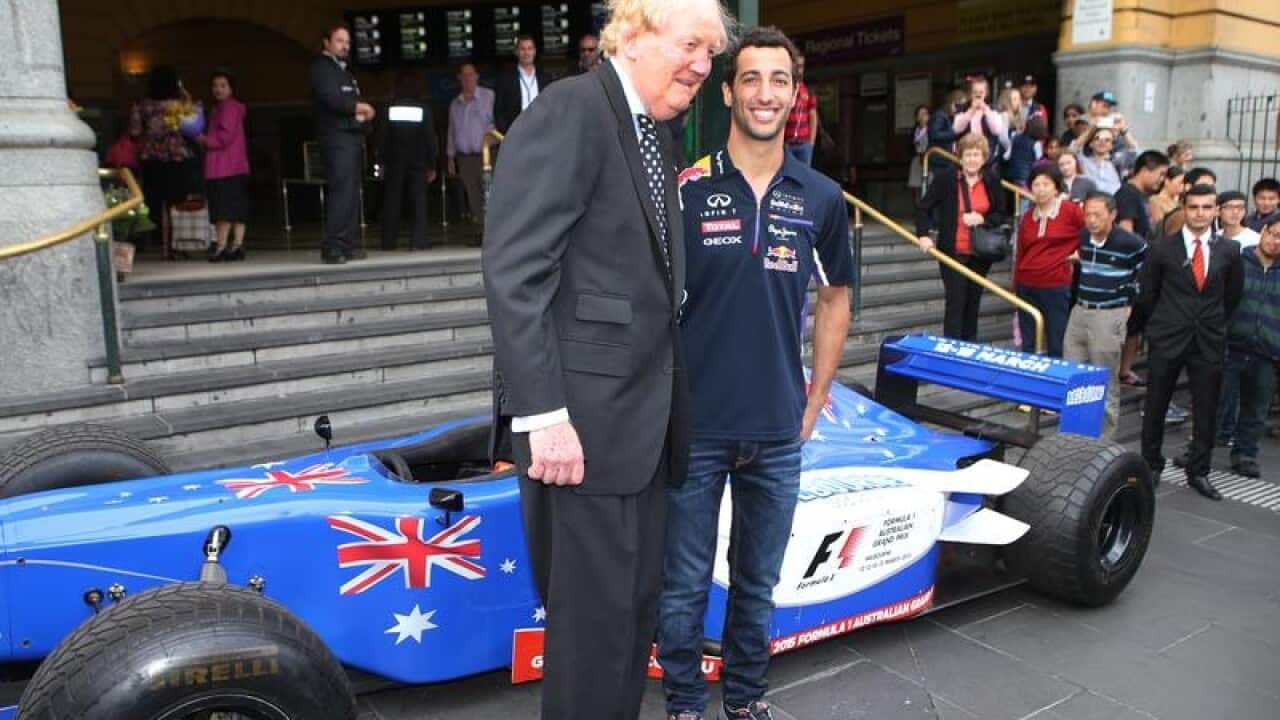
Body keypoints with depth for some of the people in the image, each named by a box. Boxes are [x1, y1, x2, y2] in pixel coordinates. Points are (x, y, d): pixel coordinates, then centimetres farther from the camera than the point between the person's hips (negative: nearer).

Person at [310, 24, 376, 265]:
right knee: (341, 191, -16)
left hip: (354, 137, 9)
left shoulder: (344, 69, 25)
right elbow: (332, 99, -16)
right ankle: (332, 247, -16)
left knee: (352, 193, 7)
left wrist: (362, 114, 2)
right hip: (336, 138, -9)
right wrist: (360, 107, -6)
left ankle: (347, 245, 10)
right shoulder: (321, 67, -2)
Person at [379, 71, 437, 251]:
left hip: (394, 161, 1)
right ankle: (418, 241, -7)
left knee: (391, 201, 6)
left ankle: (388, 241, 8)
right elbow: (430, 137, -1)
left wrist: (383, 162, 7)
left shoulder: (390, 107, -1)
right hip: (418, 161, -1)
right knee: (418, 201, 1)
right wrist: (432, 165, 4)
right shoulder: (422, 108, -2)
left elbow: (384, 137, 0)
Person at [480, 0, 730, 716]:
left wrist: (668, 402, 12)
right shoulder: (569, 109, -11)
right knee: (594, 614, 2)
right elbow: (513, 270, -19)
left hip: (644, 414, 9)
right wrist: (543, 413, -23)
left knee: (638, 605, 17)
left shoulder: (658, 140, 16)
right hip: (581, 415, -9)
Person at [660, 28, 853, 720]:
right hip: (694, 424, -2)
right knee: (684, 585, 8)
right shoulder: (687, 190, -5)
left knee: (759, 583, 16)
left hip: (778, 430, 3)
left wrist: (816, 399, 10)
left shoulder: (822, 197, 3)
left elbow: (834, 297, 14)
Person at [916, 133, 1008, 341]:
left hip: (980, 252, 4)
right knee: (955, 302, -6)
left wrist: (982, 219, -13)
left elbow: (1002, 214, 7)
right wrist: (924, 235, -17)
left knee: (973, 302, 13)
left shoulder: (992, 180, 1)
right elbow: (924, 208, -4)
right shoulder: (945, 177, -8)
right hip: (953, 252, -3)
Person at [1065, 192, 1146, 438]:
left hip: (1109, 317, -6)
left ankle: (1104, 438, 10)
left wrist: (1129, 305, -3)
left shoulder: (1131, 243, -13)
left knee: (1104, 382, 0)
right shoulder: (1083, 237, 6)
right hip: (1079, 311, 6)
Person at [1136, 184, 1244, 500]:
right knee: (1155, 407, 7)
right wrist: (1162, 324, 9)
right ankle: (1151, 464, 22)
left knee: (1206, 412, 6)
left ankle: (1198, 472, 19)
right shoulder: (1161, 249, -3)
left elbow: (1232, 295, 12)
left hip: (1209, 342, 2)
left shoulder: (1229, 251, 2)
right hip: (1167, 341, -1)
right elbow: (1147, 294, 5)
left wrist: (1215, 325, 11)